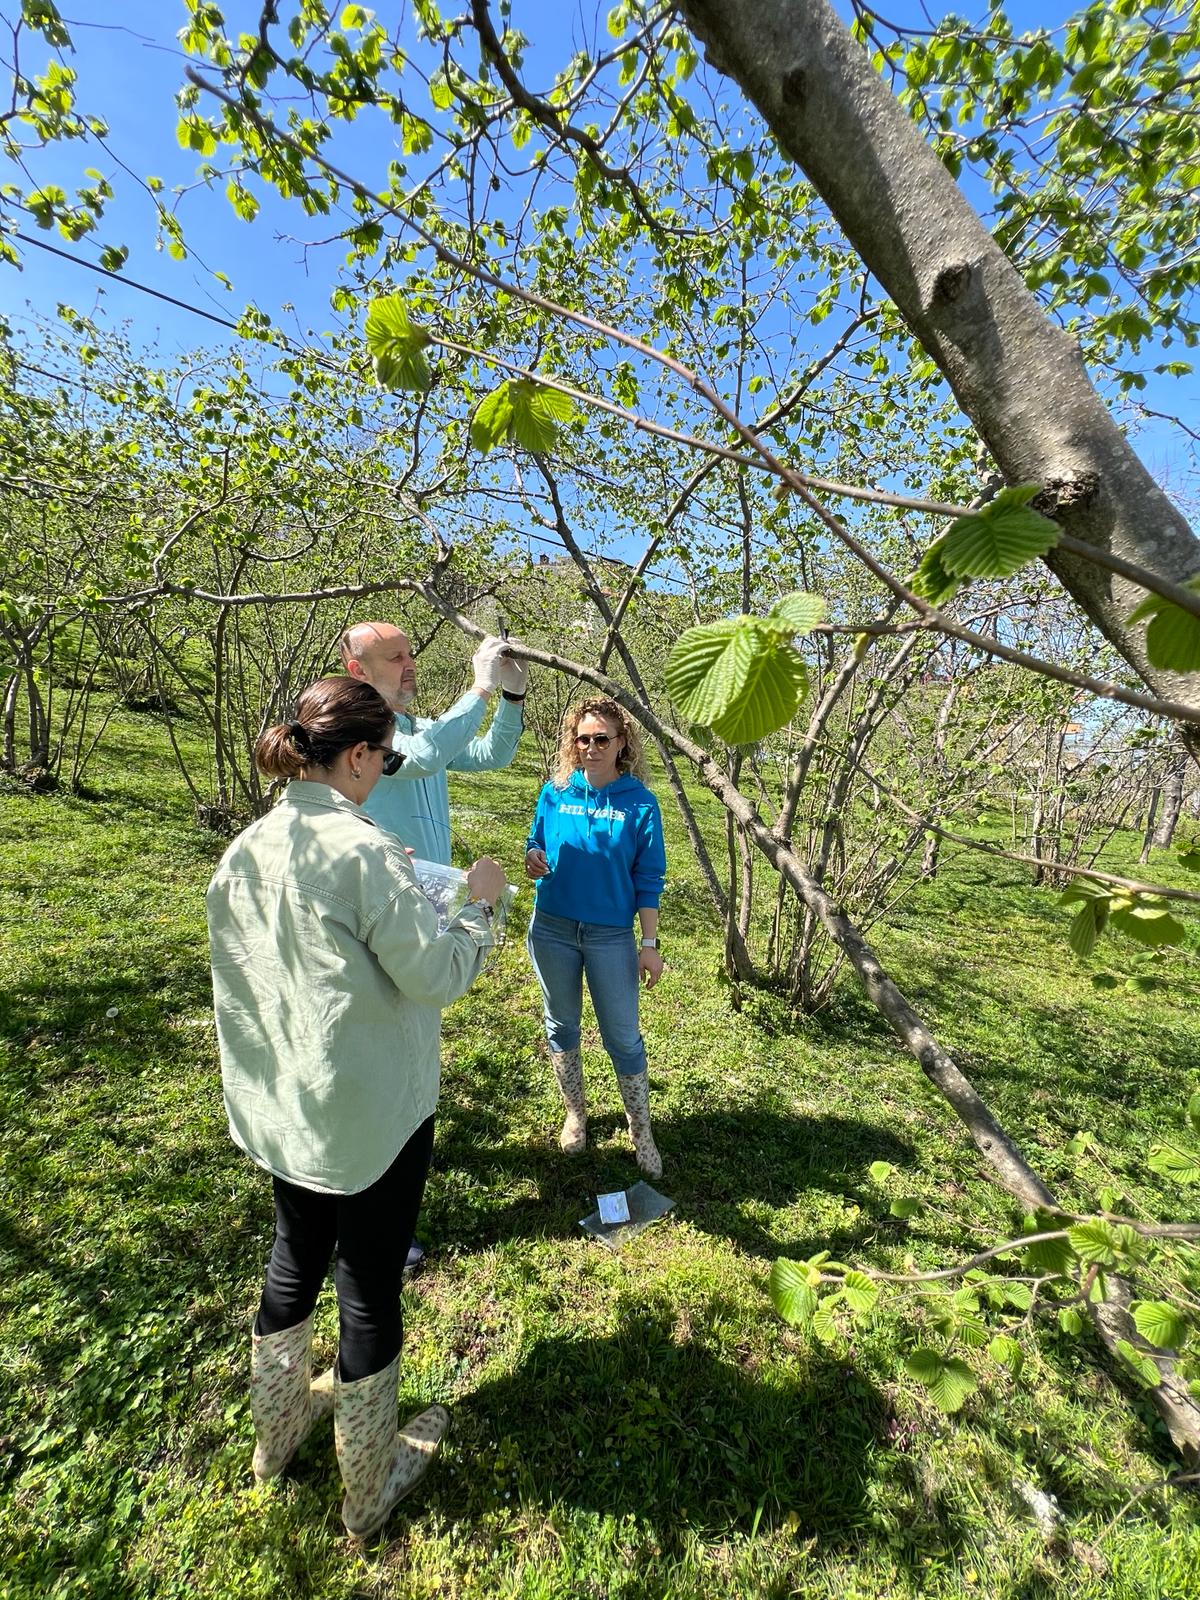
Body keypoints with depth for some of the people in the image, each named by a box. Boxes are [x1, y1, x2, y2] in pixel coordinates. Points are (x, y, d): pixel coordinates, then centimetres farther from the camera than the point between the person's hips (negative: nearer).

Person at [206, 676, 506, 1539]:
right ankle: (370, 1484, 39)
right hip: (373, 1111, -7)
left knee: (295, 1257, 28)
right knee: (370, 1283, 14)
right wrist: (482, 903, -6)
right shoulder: (363, 851, -24)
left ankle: (278, 1427, 53)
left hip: (279, 1103, 7)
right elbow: (435, 976, -21)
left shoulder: (248, 850, -2)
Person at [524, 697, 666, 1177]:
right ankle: (575, 1114, 41)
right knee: (561, 1025, 18)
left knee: (623, 1037, 7)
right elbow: (536, 842, 10)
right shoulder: (555, 791, -2)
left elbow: (648, 879, -5)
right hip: (552, 928, 3)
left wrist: (649, 944, -7)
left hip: (611, 935, -3)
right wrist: (532, 858, -14)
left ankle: (641, 1131, 29)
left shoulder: (639, 802, -8)